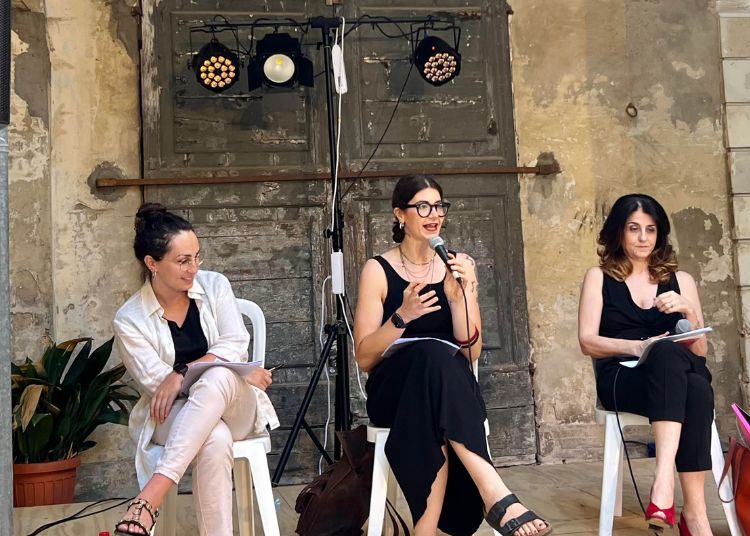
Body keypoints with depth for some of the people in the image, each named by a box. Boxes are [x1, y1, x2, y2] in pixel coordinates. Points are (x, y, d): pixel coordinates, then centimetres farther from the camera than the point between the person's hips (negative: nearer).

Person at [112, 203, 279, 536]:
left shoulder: (214, 285, 0)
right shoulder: (129, 320, -7)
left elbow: (236, 345, -9)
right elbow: (157, 385, -13)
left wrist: (182, 373, -26)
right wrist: (241, 374, -18)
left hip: (235, 406, 2)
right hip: (174, 417, -1)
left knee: (218, 377, -37)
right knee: (214, 440, -39)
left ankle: (148, 499, -44)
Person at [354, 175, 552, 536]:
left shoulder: (459, 265, 7)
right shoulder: (378, 270, 0)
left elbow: (471, 351, -1)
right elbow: (364, 358, -5)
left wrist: (459, 292, -14)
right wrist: (403, 316, -20)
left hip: (451, 391, 2)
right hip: (395, 394, -2)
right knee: (432, 353, -37)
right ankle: (496, 496, -45)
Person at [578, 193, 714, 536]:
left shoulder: (680, 280, 17)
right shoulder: (599, 278, 12)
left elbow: (701, 351, 14)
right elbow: (588, 342, 2)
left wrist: (688, 311, -6)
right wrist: (638, 347, -15)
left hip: (680, 378, 3)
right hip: (622, 379, -2)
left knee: (698, 385, -35)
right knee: (666, 351, -37)